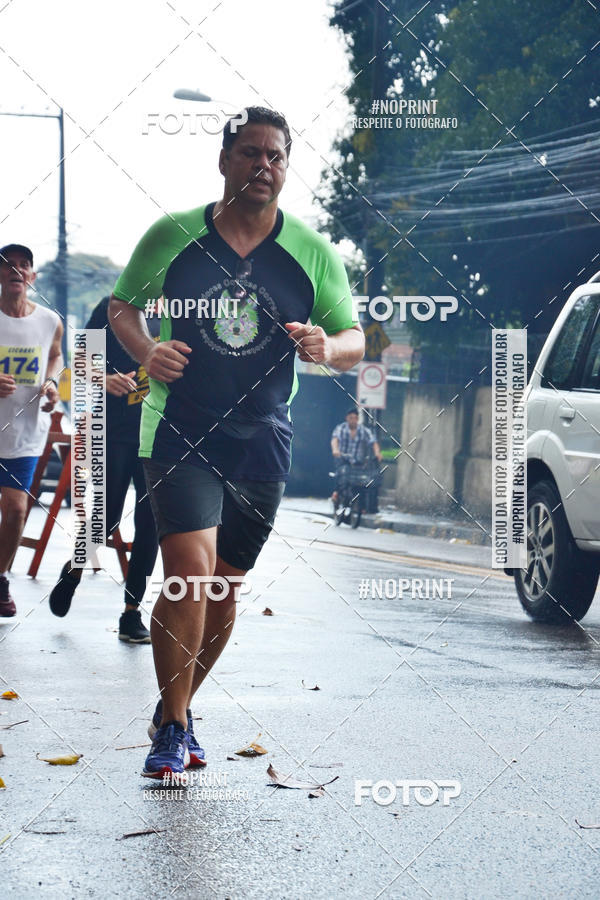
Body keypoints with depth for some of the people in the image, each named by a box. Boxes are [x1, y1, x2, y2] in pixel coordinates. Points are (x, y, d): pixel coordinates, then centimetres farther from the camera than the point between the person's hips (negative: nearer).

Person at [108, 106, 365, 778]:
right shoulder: (171, 236, -1)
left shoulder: (313, 253, 2)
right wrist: (145, 351, -9)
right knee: (190, 571, -19)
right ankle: (171, 729, -6)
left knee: (224, 590, 10)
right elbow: (121, 306, 12)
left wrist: (327, 347, -19)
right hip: (178, 431, -3)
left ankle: (175, 710, 32)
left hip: (262, 443, 3)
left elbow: (354, 341, 5)